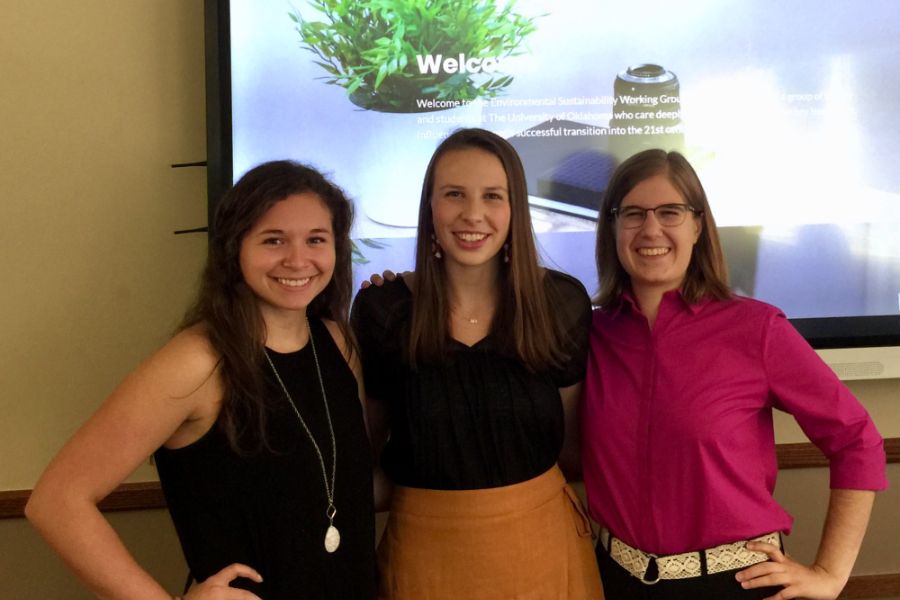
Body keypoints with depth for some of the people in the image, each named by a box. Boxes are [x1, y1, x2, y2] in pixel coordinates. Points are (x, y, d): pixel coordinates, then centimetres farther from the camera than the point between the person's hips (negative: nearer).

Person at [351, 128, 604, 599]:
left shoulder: (562, 302, -8)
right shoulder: (382, 309, -11)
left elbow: (571, 435, 4)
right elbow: (363, 436, 2)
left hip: (541, 537, 1)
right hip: (426, 544, 0)